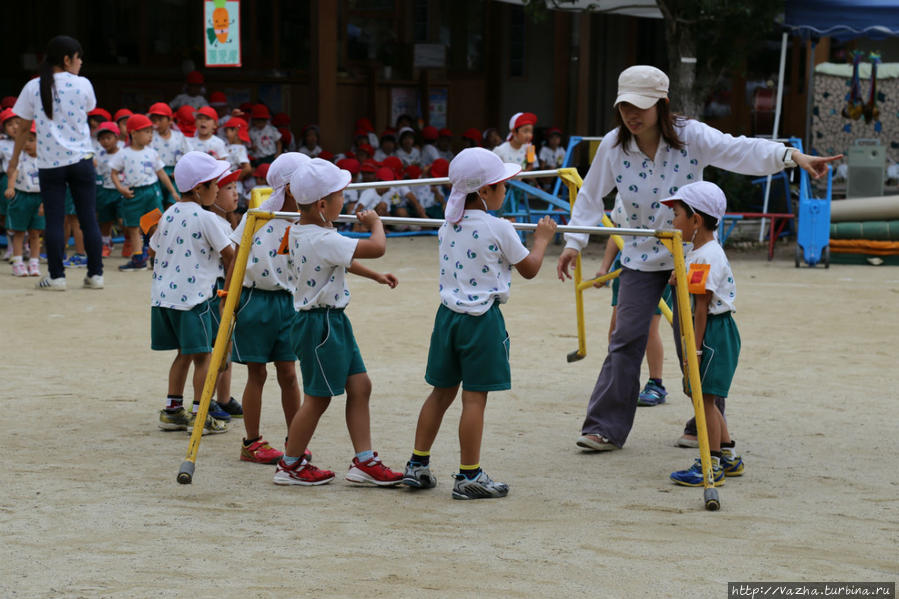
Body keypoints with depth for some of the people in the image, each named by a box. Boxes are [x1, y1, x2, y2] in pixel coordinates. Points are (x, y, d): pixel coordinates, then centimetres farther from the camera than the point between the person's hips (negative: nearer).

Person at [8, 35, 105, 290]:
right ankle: (95, 274, 8)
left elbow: (24, 127, 6)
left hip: (50, 163, 0)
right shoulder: (82, 85, -3)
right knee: (89, 219, 6)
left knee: (53, 220, 4)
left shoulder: (33, 87, -1)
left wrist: (15, 158, 18)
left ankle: (56, 276, 4)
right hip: (81, 159, 0)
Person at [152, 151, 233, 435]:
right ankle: (199, 416, 1)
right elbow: (229, 254, -6)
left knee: (184, 354, 17)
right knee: (202, 356, 1)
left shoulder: (168, 214, 9)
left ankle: (172, 410, 19)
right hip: (192, 297, -7)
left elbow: (155, 249, 19)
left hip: (163, 295, 7)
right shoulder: (205, 218, -12)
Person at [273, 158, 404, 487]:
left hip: (334, 321, 10)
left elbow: (341, 260, 24)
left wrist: (375, 276, 28)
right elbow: (377, 247, -28)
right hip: (320, 323, -10)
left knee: (359, 385, 9)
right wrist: (375, 222, -8)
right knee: (317, 397, 2)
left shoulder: (299, 233, 7)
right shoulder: (322, 240, -26)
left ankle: (364, 460, 12)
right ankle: (290, 465, 16)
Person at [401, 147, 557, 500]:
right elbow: (529, 269, -1)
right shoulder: (498, 229, -12)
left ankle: (417, 465, 19)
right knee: (475, 397, -2)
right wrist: (542, 239, 16)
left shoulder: (448, 226, 7)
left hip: (448, 314, 7)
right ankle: (469, 477, 2)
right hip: (482, 317, -7)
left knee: (442, 391, 15)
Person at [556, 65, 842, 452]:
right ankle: (606, 427, 2)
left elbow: (742, 151, -26)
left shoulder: (690, 136, -16)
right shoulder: (613, 146, -9)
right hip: (642, 255, 2)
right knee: (626, 339, -3)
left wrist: (792, 156, -40)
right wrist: (574, 242, 2)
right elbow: (591, 197, 4)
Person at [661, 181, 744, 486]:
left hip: (712, 332, -11)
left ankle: (711, 465, -1)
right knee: (704, 398, 16)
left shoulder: (706, 257, -19)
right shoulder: (696, 252, 13)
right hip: (708, 333, 11)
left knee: (703, 397, -6)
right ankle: (728, 456, 25)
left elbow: (701, 305, -21)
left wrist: (695, 349, -21)